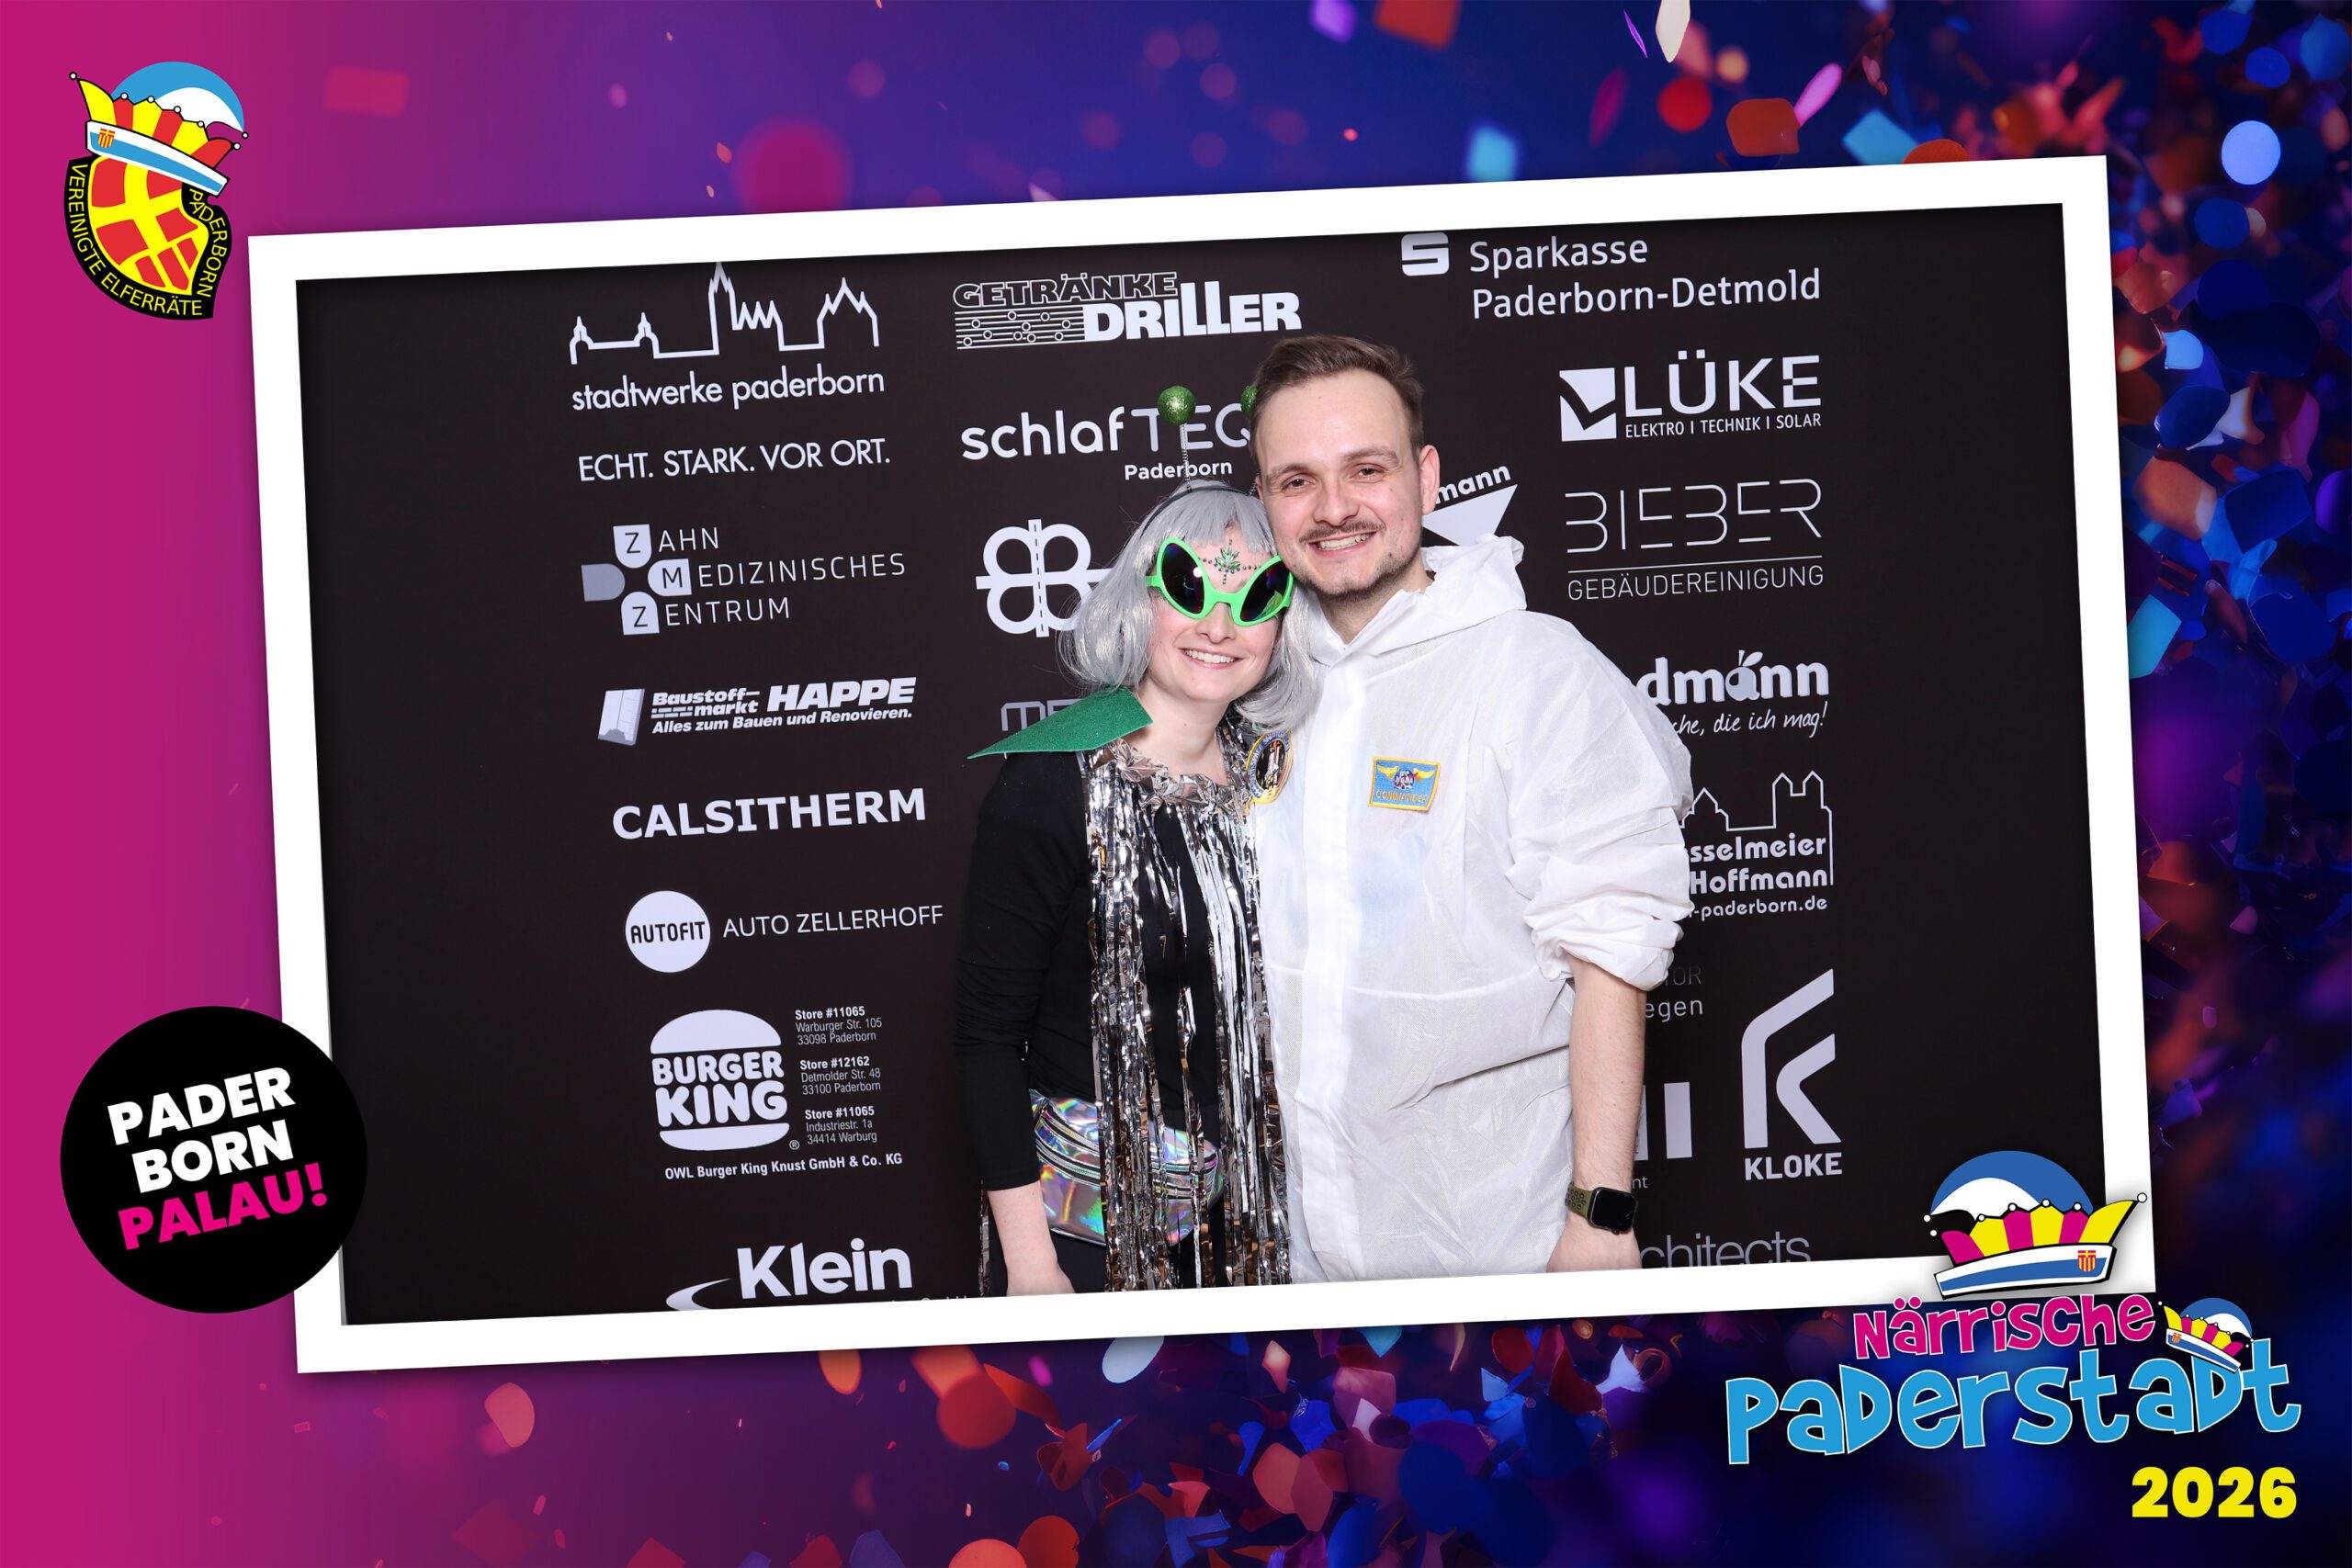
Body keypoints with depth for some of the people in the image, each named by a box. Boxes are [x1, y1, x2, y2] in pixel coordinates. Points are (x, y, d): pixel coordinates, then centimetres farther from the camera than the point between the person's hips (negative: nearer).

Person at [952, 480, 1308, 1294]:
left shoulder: (1268, 766, 2)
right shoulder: (1054, 782, -16)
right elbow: (986, 1036, -15)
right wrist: (1030, 1265, -16)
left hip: (1242, 1197, 6)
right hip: (1088, 1215, -5)